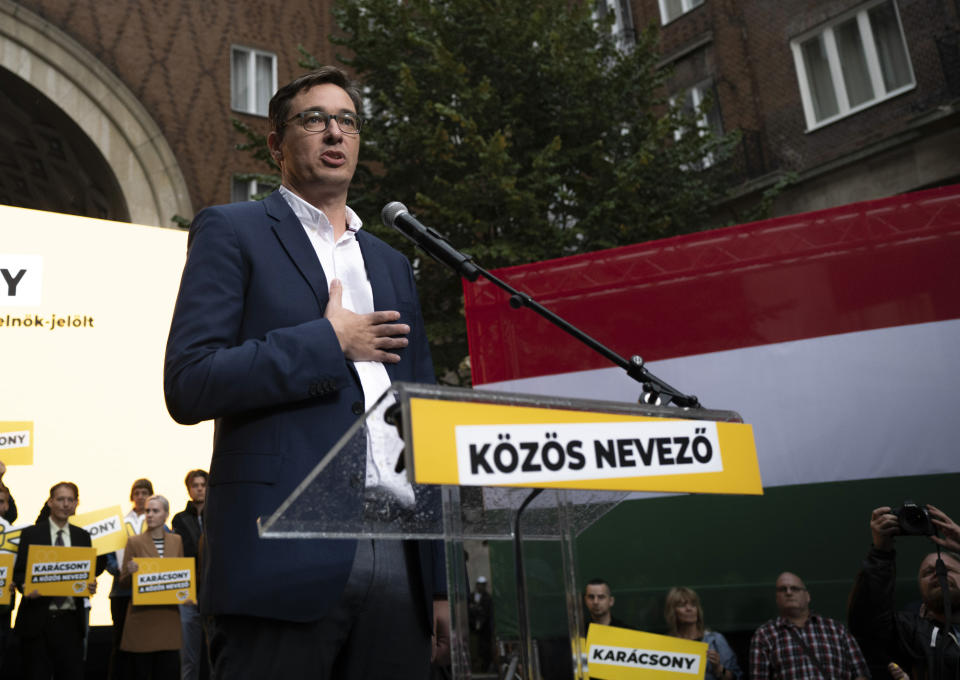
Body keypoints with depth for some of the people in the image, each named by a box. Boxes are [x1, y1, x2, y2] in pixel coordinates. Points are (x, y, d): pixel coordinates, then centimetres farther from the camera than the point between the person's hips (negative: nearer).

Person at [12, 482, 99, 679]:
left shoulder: (82, 536, 11)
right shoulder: (31, 534, 3)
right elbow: (19, 571, 0)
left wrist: (91, 585, -10)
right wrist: (26, 587, -20)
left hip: (70, 620, 2)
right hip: (37, 620, -2)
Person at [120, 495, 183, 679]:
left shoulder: (176, 541, 10)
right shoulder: (134, 542, 1)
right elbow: (124, 581, 1)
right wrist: (131, 572, -20)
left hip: (169, 615, 3)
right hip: (142, 616, -3)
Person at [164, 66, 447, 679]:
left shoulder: (391, 264, 20)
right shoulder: (233, 231, 5)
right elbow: (189, 385, -8)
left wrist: (440, 576, 13)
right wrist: (329, 343, -8)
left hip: (399, 558, 5)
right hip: (286, 553, -4)